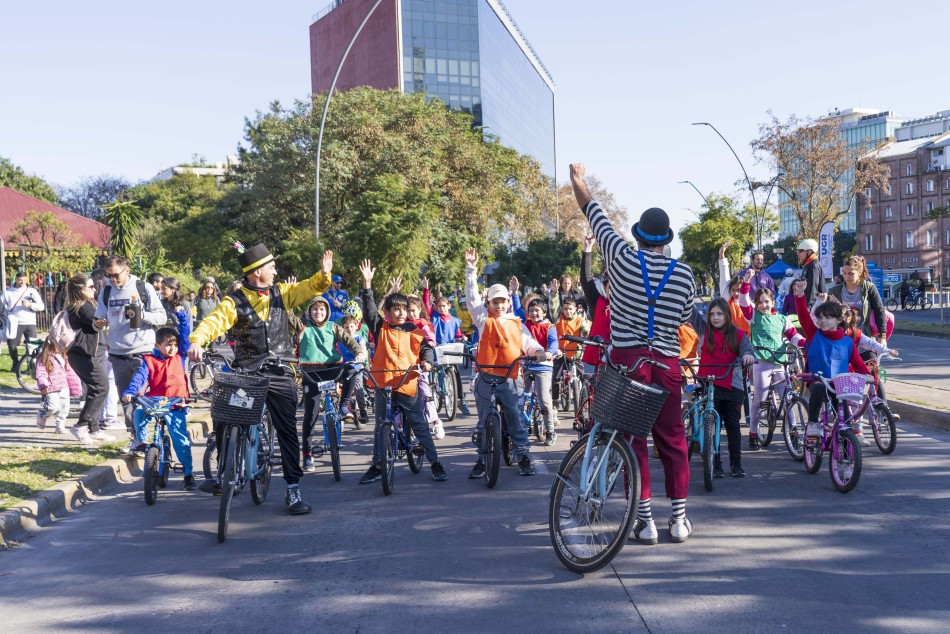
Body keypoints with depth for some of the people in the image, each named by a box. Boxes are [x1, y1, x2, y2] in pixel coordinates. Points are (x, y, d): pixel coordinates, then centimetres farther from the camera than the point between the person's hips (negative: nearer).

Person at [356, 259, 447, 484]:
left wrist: (427, 360, -21)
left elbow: (426, 347, 0)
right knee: (380, 427, 10)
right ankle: (377, 466, 22)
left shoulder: (413, 331, 3)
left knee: (420, 425, 4)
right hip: (384, 383, 1)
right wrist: (367, 284, -16)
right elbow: (369, 307, -6)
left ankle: (435, 463, 13)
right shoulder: (380, 328, 3)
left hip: (409, 384, -1)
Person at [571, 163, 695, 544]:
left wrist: (577, 182, 24)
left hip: (628, 357, -2)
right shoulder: (683, 273, 2)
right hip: (667, 360, 2)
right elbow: (686, 317, 14)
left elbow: (595, 215, 9)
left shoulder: (623, 257, -4)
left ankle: (645, 520, 4)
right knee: (672, 438, 11)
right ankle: (679, 519, 13)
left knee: (633, 437, 4)